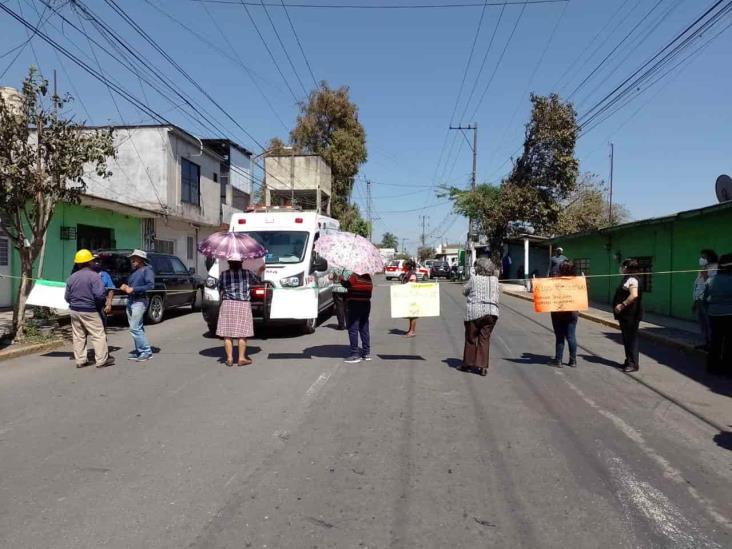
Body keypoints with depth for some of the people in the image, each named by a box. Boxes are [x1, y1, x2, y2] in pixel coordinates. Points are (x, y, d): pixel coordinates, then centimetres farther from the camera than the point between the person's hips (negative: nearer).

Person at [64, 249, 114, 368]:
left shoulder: (71, 278, 5)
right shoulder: (93, 276, -14)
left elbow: (67, 297, 8)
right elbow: (100, 295, -21)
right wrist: (99, 305, -2)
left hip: (74, 311, 6)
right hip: (89, 311, -6)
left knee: (78, 336, 13)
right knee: (98, 335, 1)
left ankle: (80, 360, 17)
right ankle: (102, 360, 3)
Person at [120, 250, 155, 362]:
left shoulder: (146, 270, -6)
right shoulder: (133, 271, 19)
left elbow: (151, 285, -19)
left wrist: (133, 289, -19)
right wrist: (125, 287, 1)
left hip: (139, 301, -8)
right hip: (130, 301, 8)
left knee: (135, 328, -12)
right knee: (137, 328, 11)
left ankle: (146, 351, -6)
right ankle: (139, 351, 17)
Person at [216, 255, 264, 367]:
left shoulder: (223, 274, 2)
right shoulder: (247, 273, 1)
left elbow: (220, 290, 8)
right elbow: (258, 281, 17)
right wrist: (260, 271, 34)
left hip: (227, 304, 1)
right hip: (243, 305, -1)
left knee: (227, 333, 5)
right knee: (242, 333, 4)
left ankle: (229, 358, 6)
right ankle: (241, 358, 5)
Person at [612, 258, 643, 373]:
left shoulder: (632, 279, -16)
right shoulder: (627, 279, 17)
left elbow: (634, 295, -29)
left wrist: (622, 305, -26)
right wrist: (620, 305, 16)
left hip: (631, 315, -11)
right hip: (625, 315, 11)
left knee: (631, 338, -6)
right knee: (626, 338, 16)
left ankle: (633, 364, -1)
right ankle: (629, 361, 25)